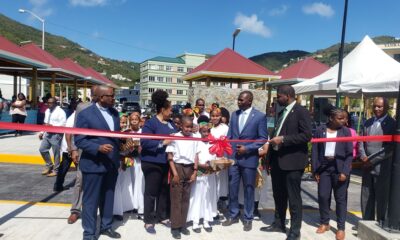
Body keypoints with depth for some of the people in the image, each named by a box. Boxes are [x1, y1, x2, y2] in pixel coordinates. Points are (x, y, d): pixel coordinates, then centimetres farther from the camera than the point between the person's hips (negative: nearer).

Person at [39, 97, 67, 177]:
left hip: (56, 134, -8)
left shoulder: (60, 112, -11)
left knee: (56, 153, 0)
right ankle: (49, 166, 26)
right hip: (47, 133, 8)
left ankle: (55, 170, 12)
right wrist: (42, 132, 16)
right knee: (42, 149, 9)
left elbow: (63, 123, -19)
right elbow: (45, 123, 22)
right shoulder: (47, 111, 16)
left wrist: (52, 125, -23)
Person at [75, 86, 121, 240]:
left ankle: (106, 226, 36)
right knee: (90, 200, 8)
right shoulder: (85, 114, -13)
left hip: (112, 163, 6)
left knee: (108, 197, 18)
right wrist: (98, 148, -27)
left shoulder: (114, 112, 7)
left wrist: (118, 157, 8)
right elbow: (79, 140, -13)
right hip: (93, 164, -6)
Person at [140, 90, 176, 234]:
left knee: (165, 191, 16)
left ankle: (162, 217, 31)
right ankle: (148, 221, 19)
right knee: (151, 192, 5)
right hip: (153, 163, -7)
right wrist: (163, 143, -23)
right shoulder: (150, 123, -13)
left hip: (167, 162, 7)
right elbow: (145, 142, -21)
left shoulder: (170, 123, 8)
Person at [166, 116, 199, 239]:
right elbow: (170, 157, -6)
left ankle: (183, 224, 21)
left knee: (186, 198, 10)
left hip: (189, 169, 4)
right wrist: (175, 173, -12)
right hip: (178, 167, -4)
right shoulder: (175, 137, -5)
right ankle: (175, 226, 11)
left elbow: (196, 156, 8)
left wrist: (195, 172, 1)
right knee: (176, 198, 1)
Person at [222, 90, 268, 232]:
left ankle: (248, 218, 24)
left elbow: (263, 138, -7)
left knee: (248, 189, 8)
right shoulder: (234, 114, 7)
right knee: (232, 187, 10)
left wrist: (247, 148, -15)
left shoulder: (260, 116, -7)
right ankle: (233, 215, 27)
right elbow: (229, 135, 11)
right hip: (233, 157, 4)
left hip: (249, 158, -4)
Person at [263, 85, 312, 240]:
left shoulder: (301, 111, -9)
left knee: (293, 197, 2)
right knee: (278, 195, 17)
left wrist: (283, 139, -21)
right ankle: (279, 224, 32)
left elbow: (307, 135, -18)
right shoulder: (282, 112, 15)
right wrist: (270, 157, 15)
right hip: (277, 160, 8)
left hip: (292, 161, -8)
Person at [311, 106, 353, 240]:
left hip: (339, 168, -1)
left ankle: (341, 227, 16)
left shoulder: (346, 131, 0)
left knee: (340, 198, 5)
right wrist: (315, 170, -1)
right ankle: (324, 223, 23)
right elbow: (315, 151, 3)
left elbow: (349, 153, -2)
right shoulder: (320, 130, 1)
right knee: (323, 196, 5)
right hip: (324, 167, 1)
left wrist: (345, 172, -11)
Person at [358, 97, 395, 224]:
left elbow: (390, 147, -14)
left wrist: (373, 161, -15)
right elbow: (361, 141, 10)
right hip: (367, 166, 6)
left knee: (381, 197, 5)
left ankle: (381, 223, 19)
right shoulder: (368, 122, 12)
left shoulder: (392, 124, -7)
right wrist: (363, 156, -6)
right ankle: (367, 222, 26)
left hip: (382, 167, -5)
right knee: (366, 196, 12)